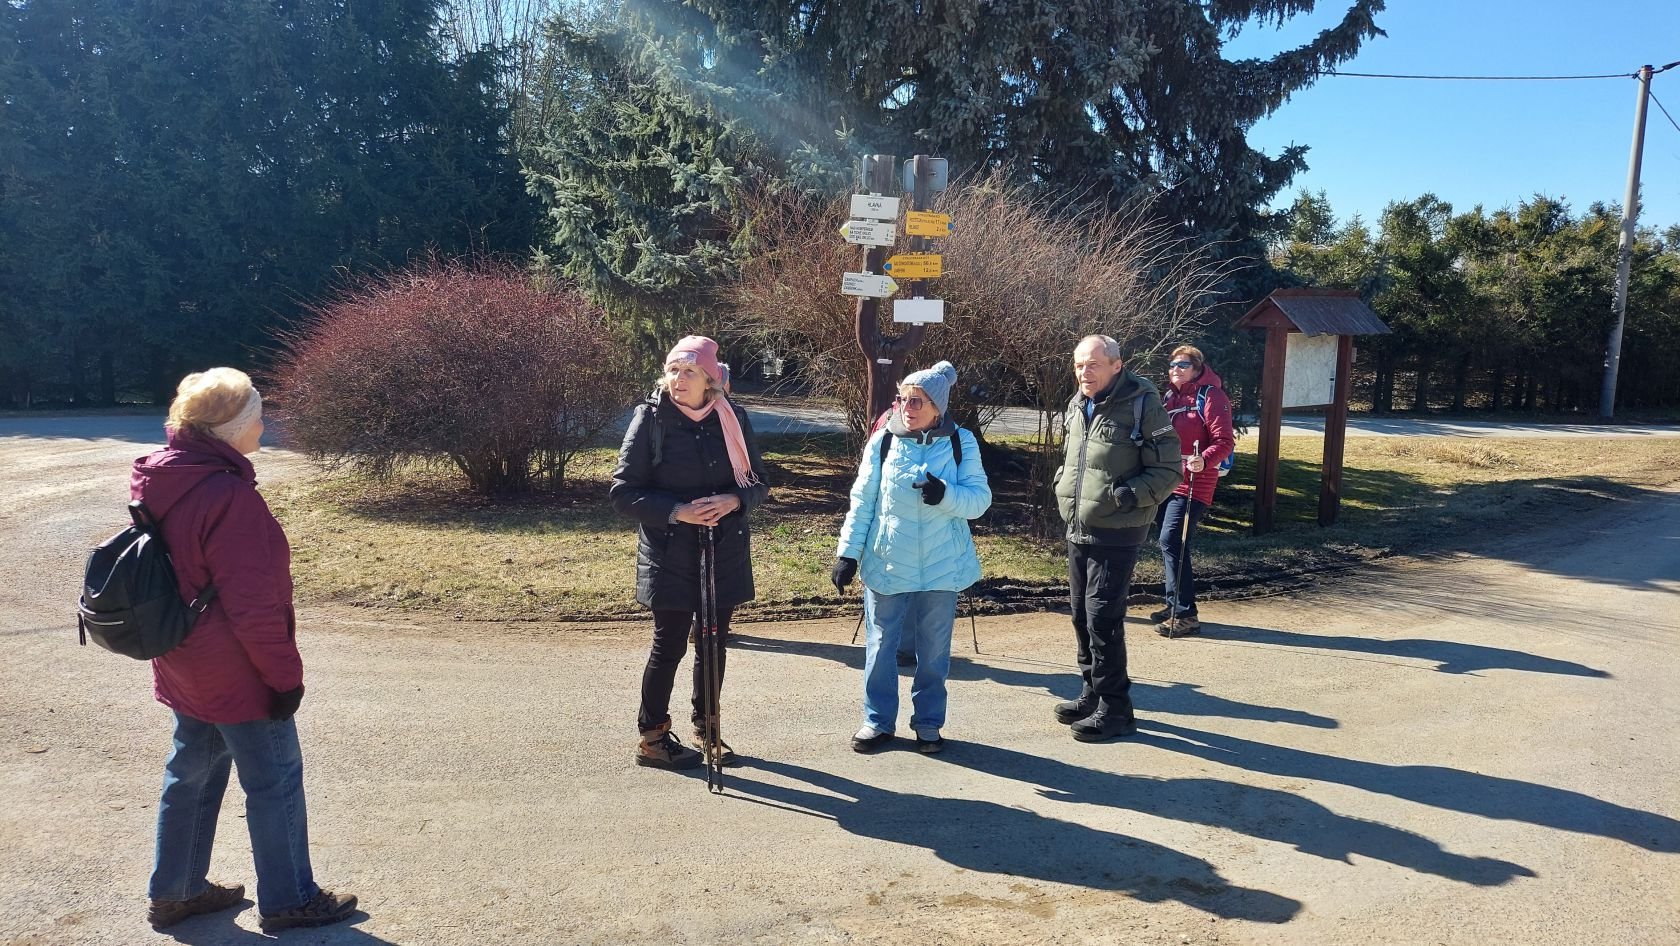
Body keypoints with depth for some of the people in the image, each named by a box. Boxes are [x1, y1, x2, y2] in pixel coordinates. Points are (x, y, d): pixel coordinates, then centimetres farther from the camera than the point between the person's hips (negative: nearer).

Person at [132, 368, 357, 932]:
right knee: (275, 781, 6)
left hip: (185, 669, 9)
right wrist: (285, 674, -14)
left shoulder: (162, 480, 3)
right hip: (237, 674, -9)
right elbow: (253, 604, -24)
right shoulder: (229, 497, -26)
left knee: (192, 773, 21)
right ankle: (289, 901, 19)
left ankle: (175, 891, 35)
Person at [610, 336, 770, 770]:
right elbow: (623, 490, -8)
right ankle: (652, 737, 20)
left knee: (715, 642, 13)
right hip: (670, 553, -4)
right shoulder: (651, 417, -8)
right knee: (670, 644, 3)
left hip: (725, 551, 4)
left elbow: (758, 481, 6)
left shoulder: (732, 417, 1)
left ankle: (706, 728, 31)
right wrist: (676, 512, -20)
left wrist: (732, 501, -15)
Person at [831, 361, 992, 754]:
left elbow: (980, 499, -7)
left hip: (941, 567, 0)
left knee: (934, 651, 11)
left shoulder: (961, 442, -4)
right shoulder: (883, 441, -4)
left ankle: (928, 722, 28)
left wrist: (946, 495, -26)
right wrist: (848, 552, -2)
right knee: (881, 646, 9)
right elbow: (862, 501, 0)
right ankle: (879, 720, 25)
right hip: (886, 565, 0)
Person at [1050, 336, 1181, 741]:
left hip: (1117, 534, -8)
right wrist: (1061, 480, 9)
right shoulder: (1078, 404, 10)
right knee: (1082, 614, 15)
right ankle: (1093, 693, 30)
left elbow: (1167, 471, -11)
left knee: (1103, 617, -8)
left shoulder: (1143, 405, -13)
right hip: (1077, 530, 8)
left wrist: (1132, 495, -24)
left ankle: (1115, 708, 5)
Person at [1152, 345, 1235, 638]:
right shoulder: (1171, 397, 16)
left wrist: (1204, 460, -33)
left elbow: (1224, 442, -15)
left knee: (1172, 543, -14)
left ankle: (1185, 615, -8)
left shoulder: (1211, 397, -9)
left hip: (1192, 485, -8)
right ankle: (1173, 605, 25)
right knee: (1169, 545, 12)